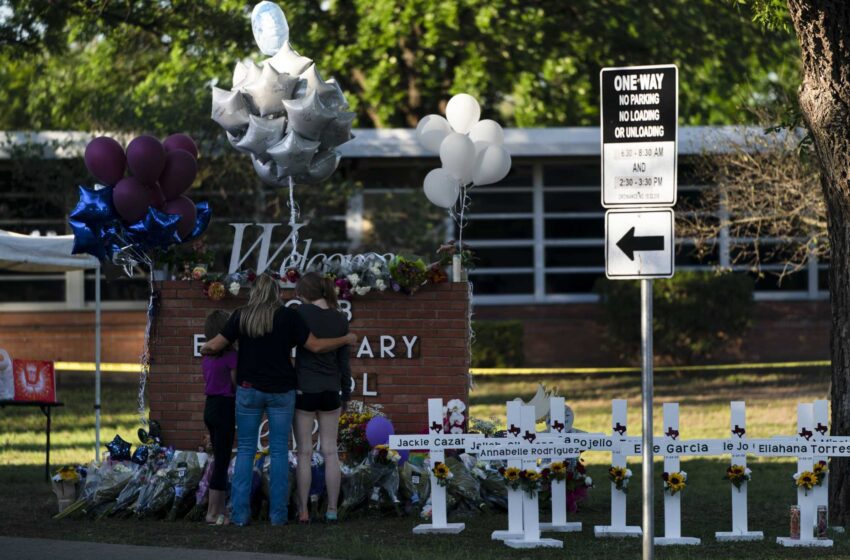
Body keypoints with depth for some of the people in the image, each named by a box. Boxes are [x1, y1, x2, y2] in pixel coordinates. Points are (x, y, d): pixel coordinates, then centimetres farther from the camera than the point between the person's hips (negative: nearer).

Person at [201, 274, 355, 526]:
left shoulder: (241, 316, 0)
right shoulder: (288, 317, -3)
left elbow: (214, 346, 0)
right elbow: (316, 346, -3)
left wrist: (204, 349, 23)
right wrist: (346, 340, 10)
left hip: (249, 389, 1)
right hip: (281, 390, -1)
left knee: (245, 449, 6)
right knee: (279, 451, 4)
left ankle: (240, 512, -1)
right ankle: (278, 513, 2)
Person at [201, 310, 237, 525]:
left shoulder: (208, 356, 8)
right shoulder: (230, 355, -15)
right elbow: (236, 385, -11)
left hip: (210, 407, 8)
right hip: (225, 408, -8)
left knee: (219, 459, 16)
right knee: (222, 461, -2)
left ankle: (221, 509, 21)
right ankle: (213, 512, -1)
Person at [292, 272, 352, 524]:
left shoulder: (304, 312, -10)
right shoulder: (341, 319, 4)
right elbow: (344, 359, 9)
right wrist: (346, 390, 18)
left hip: (304, 389, -4)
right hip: (331, 390, 4)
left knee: (304, 452, 1)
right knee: (330, 451, 8)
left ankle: (303, 511, 1)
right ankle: (332, 510, 7)